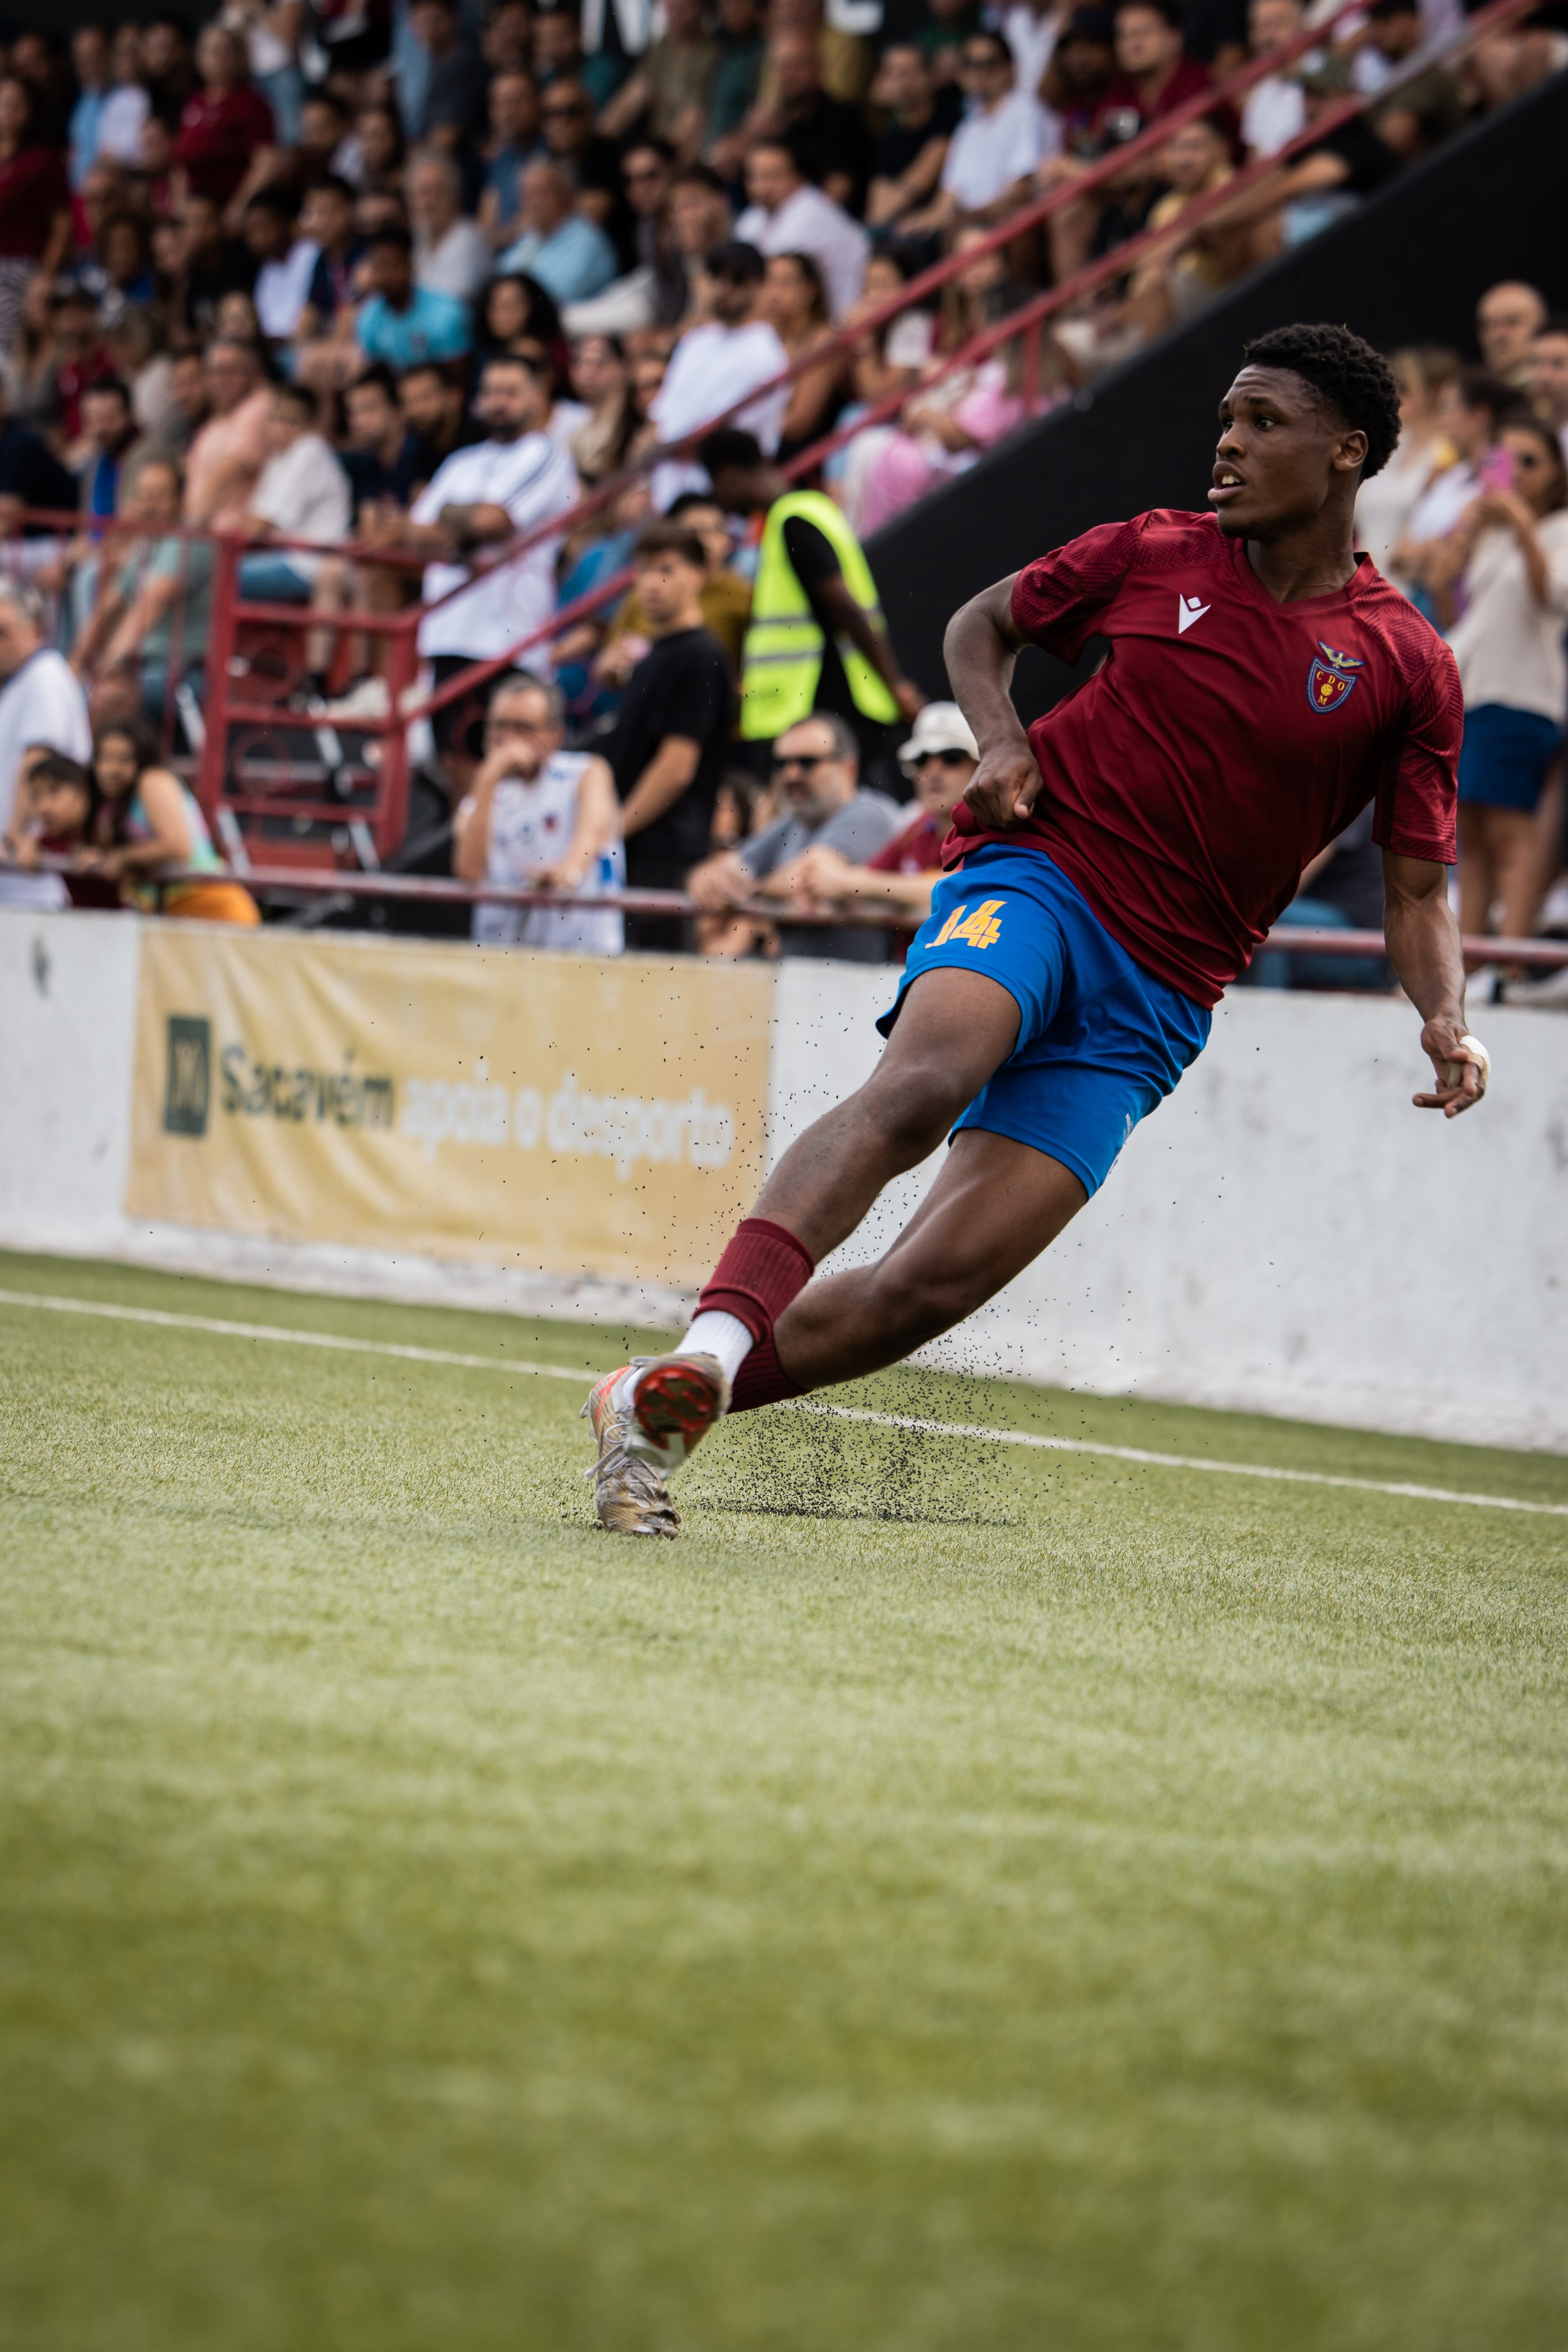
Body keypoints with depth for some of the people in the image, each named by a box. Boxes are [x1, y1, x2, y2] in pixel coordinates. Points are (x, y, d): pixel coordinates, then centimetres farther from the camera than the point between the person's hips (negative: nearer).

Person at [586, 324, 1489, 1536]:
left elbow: (1418, 895, 7)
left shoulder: (1409, 666, 3)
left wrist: (1448, 1023, -12)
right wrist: (1001, 736, 2)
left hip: (1155, 1003, 1)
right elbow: (983, 623, 22)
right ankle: (710, 1351, -47)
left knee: (933, 1285, -13)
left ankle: (654, 1408, -4)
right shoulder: (1157, 553, 7)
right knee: (921, 1084, -35)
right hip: (1035, 877, 0)